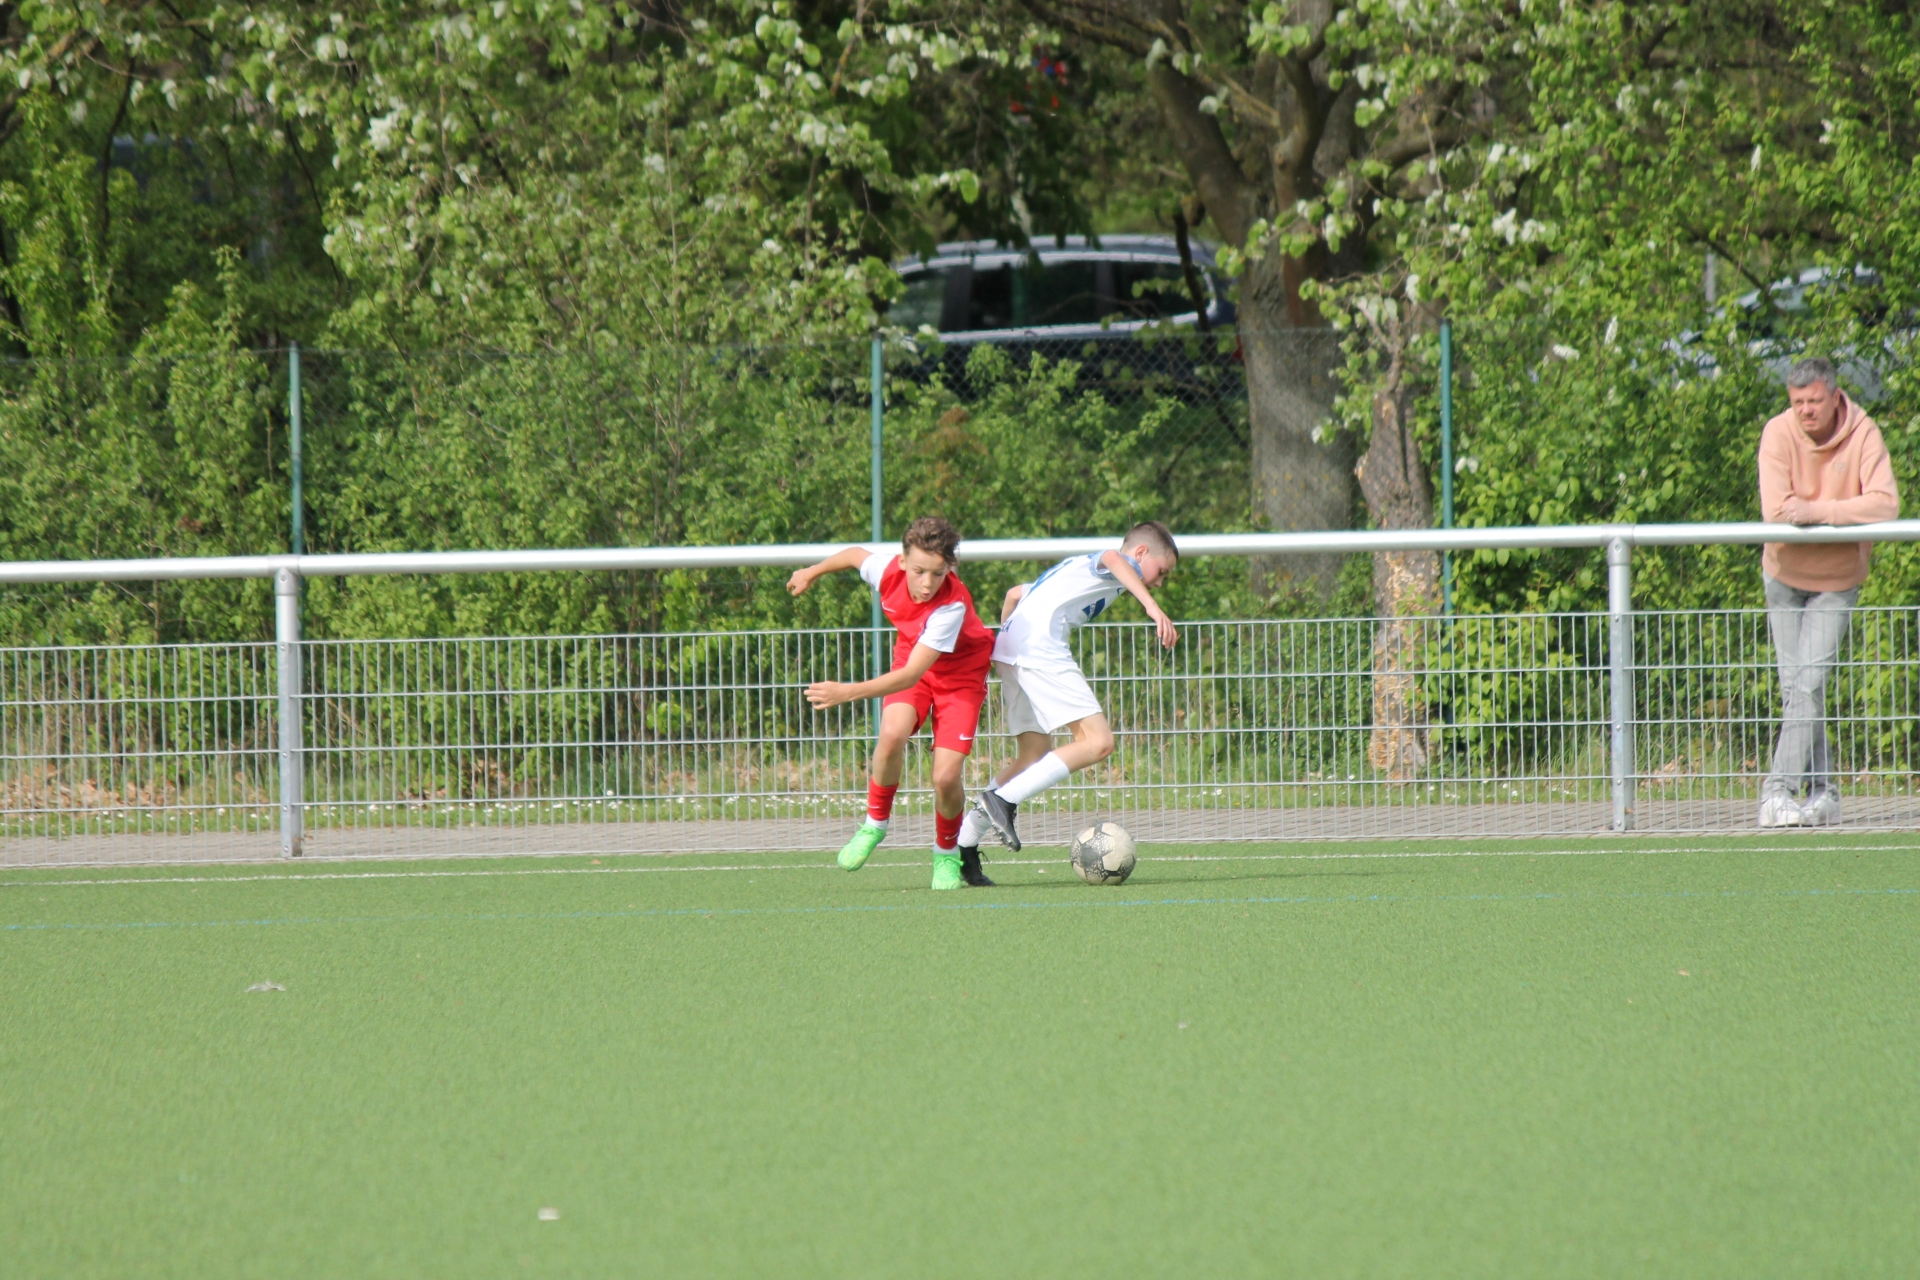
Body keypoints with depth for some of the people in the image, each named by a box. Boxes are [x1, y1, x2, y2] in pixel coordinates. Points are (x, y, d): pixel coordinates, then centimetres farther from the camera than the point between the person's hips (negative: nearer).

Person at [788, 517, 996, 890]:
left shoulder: (952, 606, -38)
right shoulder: (889, 572, -25)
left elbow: (911, 675, -41)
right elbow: (856, 554, 1)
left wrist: (848, 692, -49)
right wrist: (812, 572, 18)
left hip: (960, 673, -3)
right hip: (911, 658, 3)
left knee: (946, 778, -17)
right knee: (893, 733, -29)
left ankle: (947, 854, 14)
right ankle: (876, 823, -4)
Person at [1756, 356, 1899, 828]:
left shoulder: (1863, 435, -15)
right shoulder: (1778, 434, -15)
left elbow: (1885, 503, -25)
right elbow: (1775, 509, -24)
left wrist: (1818, 511, -29)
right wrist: (1844, 513, -21)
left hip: (1837, 580, -2)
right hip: (1785, 573, 2)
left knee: (1809, 682, -11)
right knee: (1795, 685, 2)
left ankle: (1779, 790, -13)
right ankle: (1822, 790, 10)